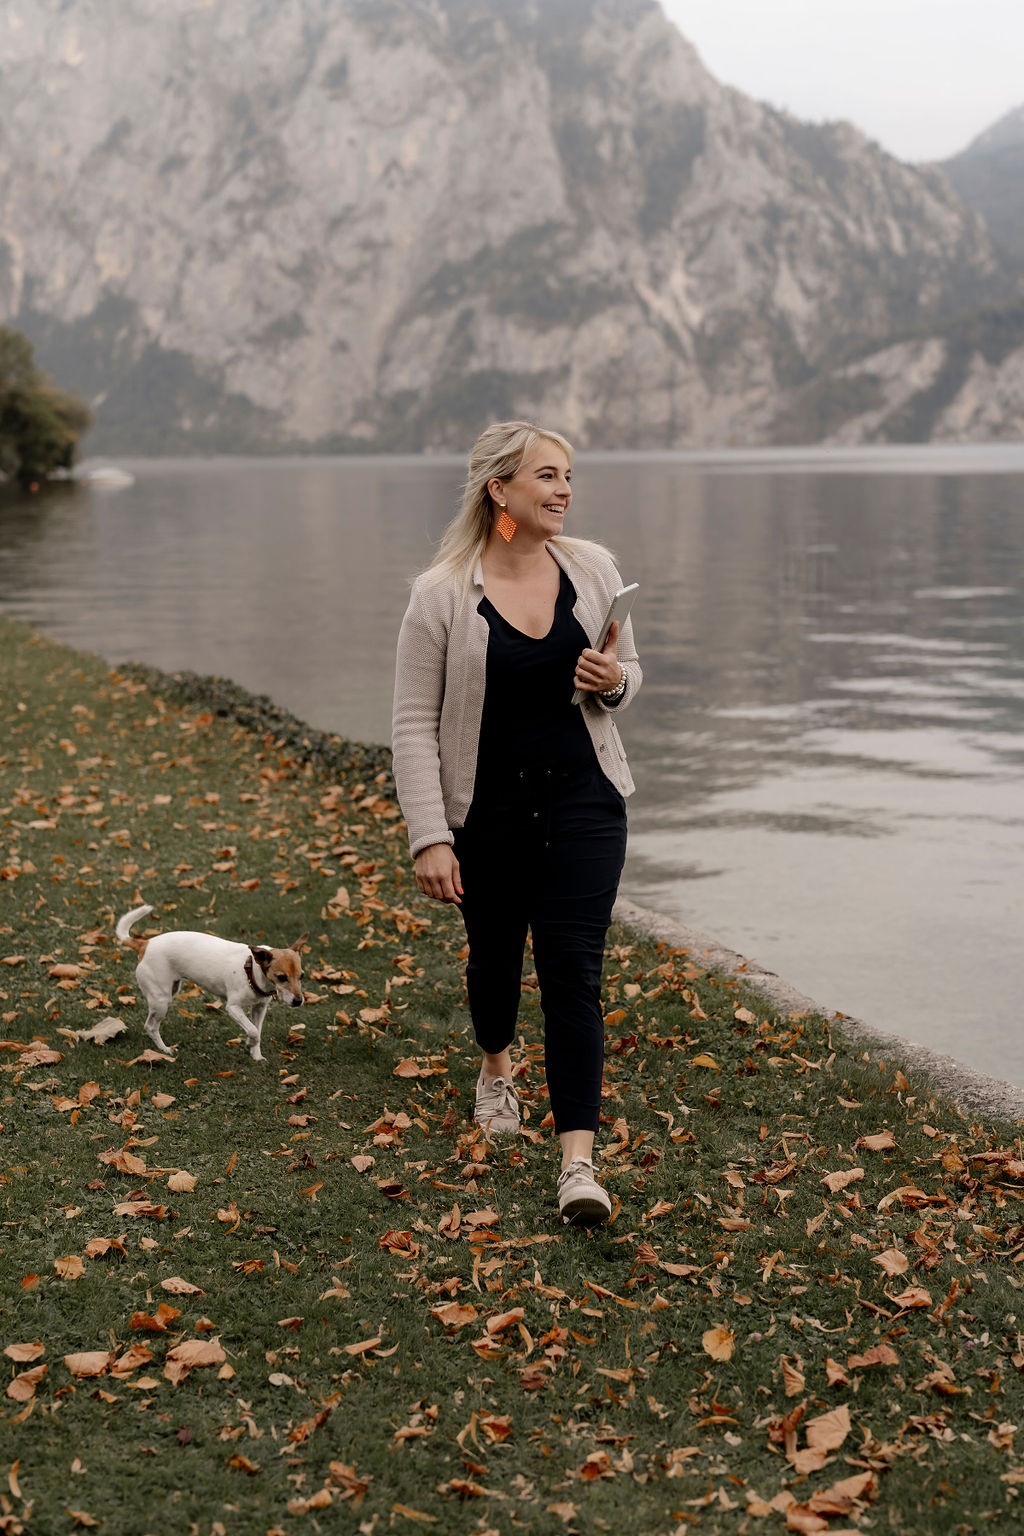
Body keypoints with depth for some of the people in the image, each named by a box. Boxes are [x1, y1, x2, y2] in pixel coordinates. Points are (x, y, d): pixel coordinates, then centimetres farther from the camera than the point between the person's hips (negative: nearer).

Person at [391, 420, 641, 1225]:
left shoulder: (593, 568, -2)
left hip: (582, 797, 1)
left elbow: (627, 671, 12)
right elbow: (414, 723, -10)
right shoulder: (442, 595, -12)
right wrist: (430, 838, -15)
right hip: (486, 808, -1)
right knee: (496, 955, 18)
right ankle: (497, 1064, 52)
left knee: (574, 968, -8)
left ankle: (578, 1160, -8)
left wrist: (613, 683, -13)